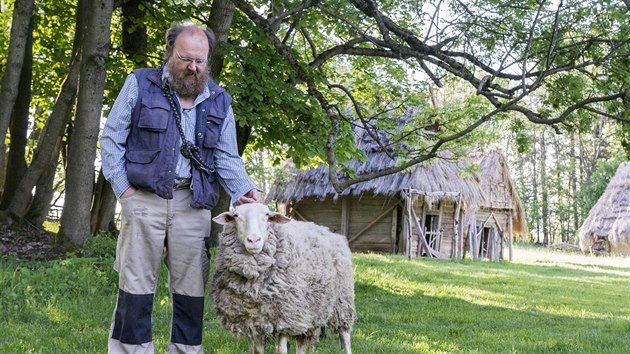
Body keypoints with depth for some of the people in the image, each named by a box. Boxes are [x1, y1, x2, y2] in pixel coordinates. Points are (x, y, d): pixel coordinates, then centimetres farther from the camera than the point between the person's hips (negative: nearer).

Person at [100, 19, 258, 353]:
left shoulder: (219, 101, 11)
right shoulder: (140, 84, 3)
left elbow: (226, 157, 10)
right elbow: (111, 138, 3)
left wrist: (242, 189, -9)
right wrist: (122, 187, -5)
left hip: (193, 205, 3)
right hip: (144, 200, -2)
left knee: (191, 291, 6)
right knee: (136, 288, 0)